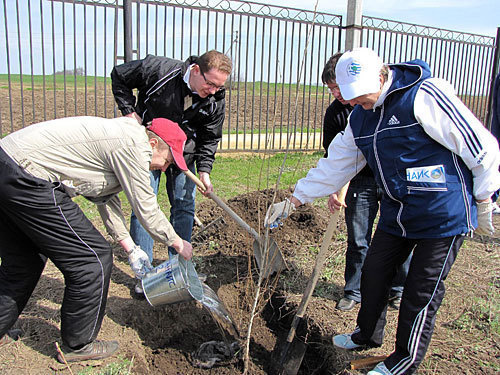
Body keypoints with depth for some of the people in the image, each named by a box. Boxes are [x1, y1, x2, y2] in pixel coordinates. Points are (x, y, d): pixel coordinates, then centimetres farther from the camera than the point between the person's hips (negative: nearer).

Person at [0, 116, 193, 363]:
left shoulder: (122, 135, 18)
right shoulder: (134, 146, -13)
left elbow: (106, 199, 23)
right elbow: (146, 210, -9)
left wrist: (131, 248, 24)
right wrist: (178, 243, 7)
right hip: (28, 182, -11)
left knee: (23, 262, 26)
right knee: (94, 259, -2)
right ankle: (78, 346, 15)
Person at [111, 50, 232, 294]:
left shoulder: (216, 101, -14)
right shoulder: (158, 69, -24)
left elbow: (210, 139, -4)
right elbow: (119, 76, -7)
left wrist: (204, 170, -15)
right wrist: (129, 111, -15)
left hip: (184, 153, 3)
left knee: (184, 207, 4)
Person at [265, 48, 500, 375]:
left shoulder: (426, 95, -19)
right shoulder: (359, 117, 4)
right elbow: (335, 165, 9)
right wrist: (292, 202, 8)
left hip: (443, 216, -7)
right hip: (396, 213, 7)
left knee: (422, 293, 4)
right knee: (374, 273, 16)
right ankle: (368, 335, 42)